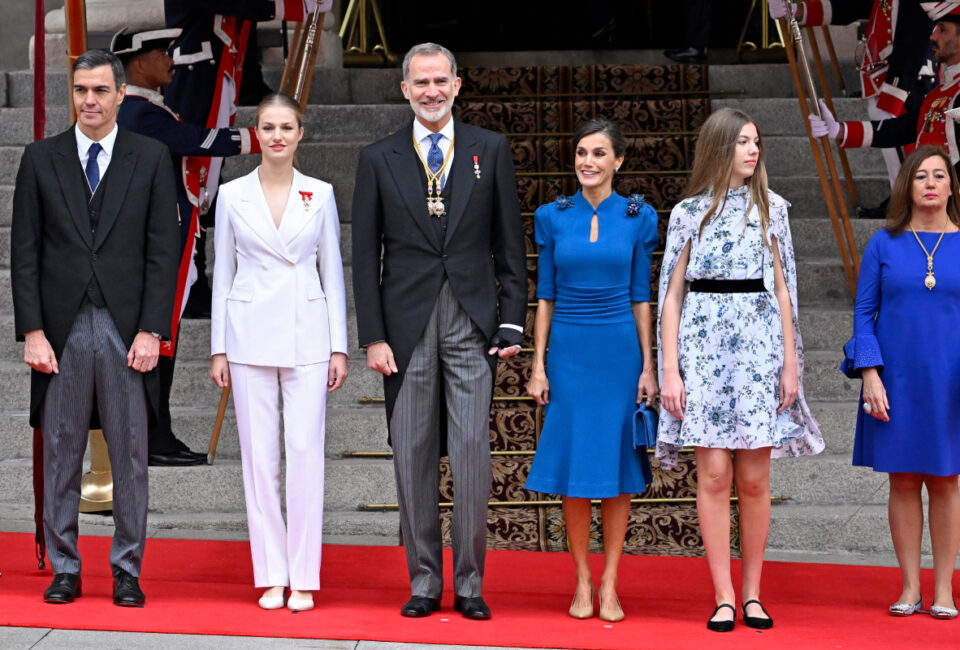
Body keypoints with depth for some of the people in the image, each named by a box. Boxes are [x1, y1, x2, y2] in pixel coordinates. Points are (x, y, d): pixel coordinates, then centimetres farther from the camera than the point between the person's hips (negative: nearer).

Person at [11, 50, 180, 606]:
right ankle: (65, 570, 15)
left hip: (126, 328, -1)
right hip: (62, 329, 1)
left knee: (130, 456, 3)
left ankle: (128, 572, 11)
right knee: (61, 455, 6)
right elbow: (25, 252, 5)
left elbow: (164, 251, 1)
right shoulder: (41, 159, 7)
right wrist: (32, 331, -4)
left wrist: (151, 331, -7)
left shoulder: (151, 158, 4)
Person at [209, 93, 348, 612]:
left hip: (306, 335, 0)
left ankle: (304, 578, 2)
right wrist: (219, 349, 3)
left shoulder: (320, 195, 4)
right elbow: (222, 275, 7)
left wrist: (339, 347, 1)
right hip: (250, 333, 0)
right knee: (259, 454, 2)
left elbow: (332, 273, 6)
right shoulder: (232, 196, 4)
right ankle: (271, 575, 9)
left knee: (306, 452, -4)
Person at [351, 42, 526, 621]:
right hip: (407, 327, 1)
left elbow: (510, 244, 7)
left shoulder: (491, 150, 7)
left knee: (473, 454, -6)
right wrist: (373, 336, -1)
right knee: (413, 458, 3)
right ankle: (425, 582, 12)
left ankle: (469, 583, 3)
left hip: (472, 323, -1)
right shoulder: (379, 160, 7)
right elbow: (365, 256, 6)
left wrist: (513, 321, 0)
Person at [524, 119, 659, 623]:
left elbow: (641, 297, 4)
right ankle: (582, 581, 11)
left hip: (620, 351, 0)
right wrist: (538, 365, 0)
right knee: (573, 467, 0)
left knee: (617, 467, 2)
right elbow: (545, 295, 5)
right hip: (569, 351, 0)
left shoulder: (638, 217, 2)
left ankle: (609, 583, 10)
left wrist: (648, 366, 0)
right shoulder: (552, 217, 4)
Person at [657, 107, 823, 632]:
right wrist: (669, 369, -2)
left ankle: (752, 593, 11)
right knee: (714, 474, -5)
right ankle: (723, 597, 1)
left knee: (754, 478, 1)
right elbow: (672, 295, 5)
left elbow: (782, 290, 10)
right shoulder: (688, 213, 6)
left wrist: (790, 362, 4)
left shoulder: (770, 208, 10)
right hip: (703, 346, -1)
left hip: (759, 346, 1)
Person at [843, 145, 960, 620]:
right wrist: (870, 374, -8)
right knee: (903, 481, 4)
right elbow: (863, 313, 3)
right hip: (896, 381, 0)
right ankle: (910, 588, 11)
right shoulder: (883, 245, 2)